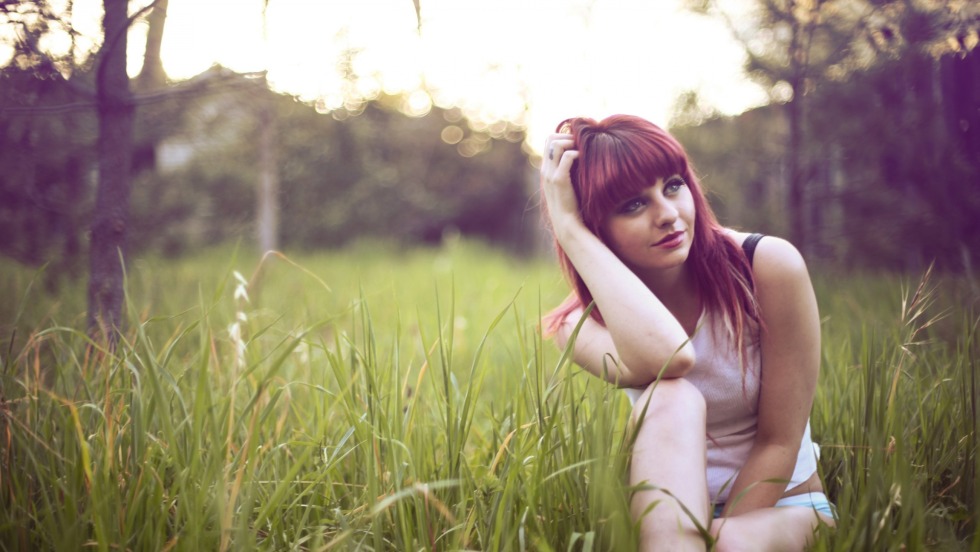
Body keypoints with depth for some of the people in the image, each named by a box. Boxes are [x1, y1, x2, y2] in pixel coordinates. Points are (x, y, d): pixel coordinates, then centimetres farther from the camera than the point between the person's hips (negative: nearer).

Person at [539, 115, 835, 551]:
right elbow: (665, 358, -37)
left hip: (781, 505, -1)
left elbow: (779, 441, -12)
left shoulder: (768, 266, -16)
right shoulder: (582, 324, -11)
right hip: (670, 512, 2)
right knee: (672, 398, -31)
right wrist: (570, 226, -31)